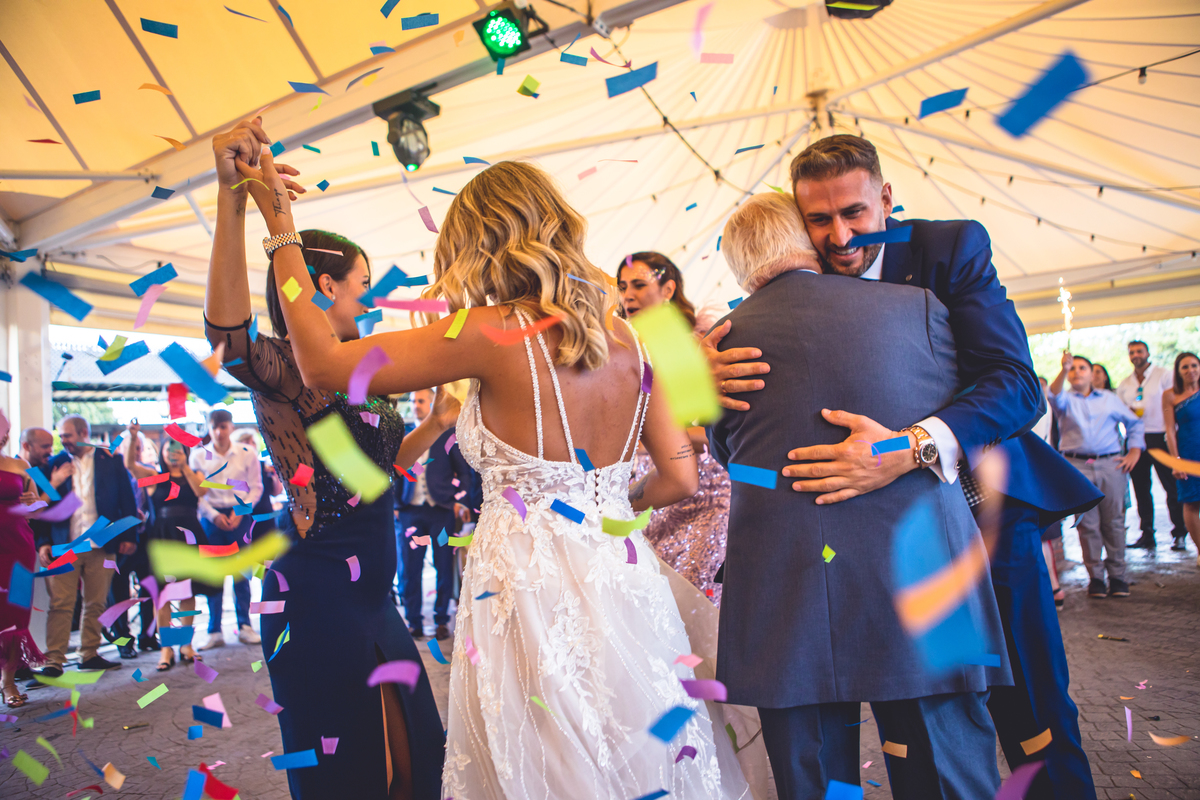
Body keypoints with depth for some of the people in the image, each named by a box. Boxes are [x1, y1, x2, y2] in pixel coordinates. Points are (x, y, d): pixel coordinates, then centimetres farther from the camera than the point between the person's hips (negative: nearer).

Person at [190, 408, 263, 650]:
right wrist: (214, 515, -10)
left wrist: (240, 512, -10)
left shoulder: (247, 453, 0)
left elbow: (256, 487, 1)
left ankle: (244, 626, 13)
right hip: (211, 518, 1)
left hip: (240, 515, -1)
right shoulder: (198, 455, 2)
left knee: (241, 572, 2)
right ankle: (214, 631, 10)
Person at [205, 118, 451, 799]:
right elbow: (228, 334, -37)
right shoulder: (286, 368, -13)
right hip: (319, 595, -9)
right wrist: (233, 203, -47)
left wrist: (437, 425, 10)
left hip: (373, 594, 9)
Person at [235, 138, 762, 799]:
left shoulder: (491, 333, -14)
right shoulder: (624, 340, 3)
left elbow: (323, 363, -7)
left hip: (529, 590, -5)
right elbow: (679, 478, 4)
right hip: (621, 578, 6)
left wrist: (280, 229, 3)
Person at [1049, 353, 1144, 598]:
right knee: (1087, 523, -2)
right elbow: (1055, 396, -16)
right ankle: (1095, 576, 6)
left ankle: (1117, 575, 12)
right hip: (1077, 466, -2)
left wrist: (1134, 452, 9)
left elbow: (1134, 423, 21)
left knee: (1114, 521, 2)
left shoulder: (1110, 399, 16)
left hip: (1111, 464, 2)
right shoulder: (1066, 400, 8)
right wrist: (1063, 369, -30)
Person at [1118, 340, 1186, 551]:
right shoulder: (1124, 385, 15)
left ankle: (1180, 533, 7)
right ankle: (1147, 534, 13)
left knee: (1171, 486, -4)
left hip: (1160, 437, -4)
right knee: (1140, 488, 6)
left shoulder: (1164, 376, 1)